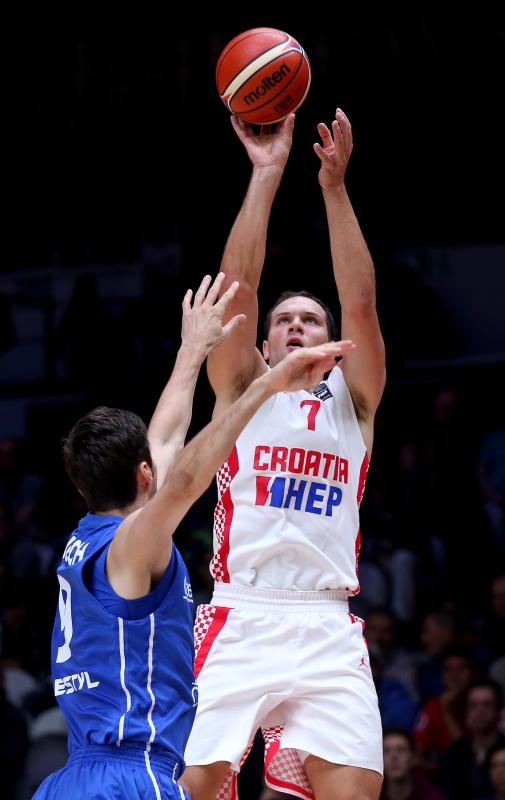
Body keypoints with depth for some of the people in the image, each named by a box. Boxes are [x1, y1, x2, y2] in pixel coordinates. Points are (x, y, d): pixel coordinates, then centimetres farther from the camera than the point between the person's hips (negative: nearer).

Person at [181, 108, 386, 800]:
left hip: (328, 633, 1)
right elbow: (238, 285, 3)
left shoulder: (352, 400, 17)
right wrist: (267, 174, -1)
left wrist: (335, 186, -2)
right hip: (239, 623, -1)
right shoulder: (241, 390, 16)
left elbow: (361, 304, 3)